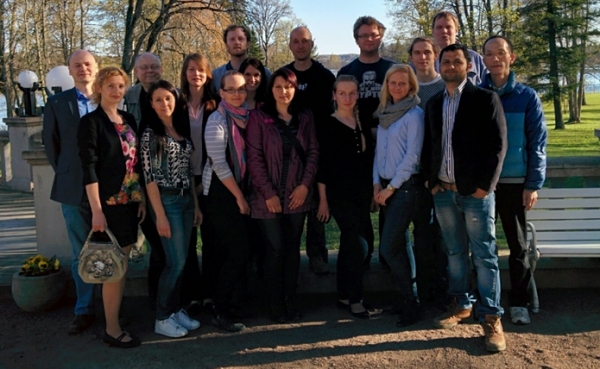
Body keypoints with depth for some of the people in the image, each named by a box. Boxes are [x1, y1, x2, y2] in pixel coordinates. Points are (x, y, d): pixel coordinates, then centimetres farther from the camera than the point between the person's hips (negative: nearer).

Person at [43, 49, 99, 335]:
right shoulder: (57, 104, 4)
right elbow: (51, 144, 8)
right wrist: (66, 175, 5)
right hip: (75, 190, 1)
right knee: (81, 254, 8)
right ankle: (84, 310, 18)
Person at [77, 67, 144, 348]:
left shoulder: (129, 120, 12)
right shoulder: (91, 122, -8)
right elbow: (89, 168, -14)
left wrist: (142, 198, 8)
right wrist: (96, 210, -19)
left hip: (130, 201, 7)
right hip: (108, 203, -7)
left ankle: (115, 319, 24)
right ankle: (112, 329, 8)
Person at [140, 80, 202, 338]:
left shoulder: (181, 131, 11)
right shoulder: (150, 133, -8)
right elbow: (149, 177, -12)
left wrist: (196, 205, 10)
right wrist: (160, 214, -16)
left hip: (186, 200, 6)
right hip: (166, 201, -6)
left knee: (180, 261, 11)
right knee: (176, 262, -5)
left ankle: (176, 310, 23)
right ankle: (162, 318, 10)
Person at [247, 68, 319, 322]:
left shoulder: (305, 118, 8)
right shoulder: (258, 117, -3)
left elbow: (313, 152, 6)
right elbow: (254, 157, -7)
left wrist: (305, 185, -7)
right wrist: (268, 193, -12)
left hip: (297, 195, 3)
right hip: (269, 197, -3)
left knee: (293, 249, 9)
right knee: (275, 250, 0)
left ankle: (291, 302, 20)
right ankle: (277, 306, 12)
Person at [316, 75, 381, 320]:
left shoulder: (362, 124, 11)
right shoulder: (329, 125, -5)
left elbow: (368, 160, 15)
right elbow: (323, 164, -7)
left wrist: (373, 191, 12)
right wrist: (323, 199, -9)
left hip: (362, 192, 6)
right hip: (339, 193, -6)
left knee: (349, 244, 10)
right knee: (358, 245, -10)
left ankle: (344, 296, 20)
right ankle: (355, 301, 0)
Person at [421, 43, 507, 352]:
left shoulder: (485, 99, -2)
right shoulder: (434, 104, 13)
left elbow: (498, 144, -8)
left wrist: (486, 185, -14)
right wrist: (431, 181, 4)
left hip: (475, 190, -5)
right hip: (443, 191, 5)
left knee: (484, 255, -1)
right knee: (455, 252, 13)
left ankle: (491, 317, 6)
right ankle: (461, 304, 26)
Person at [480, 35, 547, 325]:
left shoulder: (527, 97, -1)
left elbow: (537, 144, -1)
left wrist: (533, 185, -7)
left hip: (515, 183, -1)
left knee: (518, 245, 8)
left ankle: (519, 302, 19)